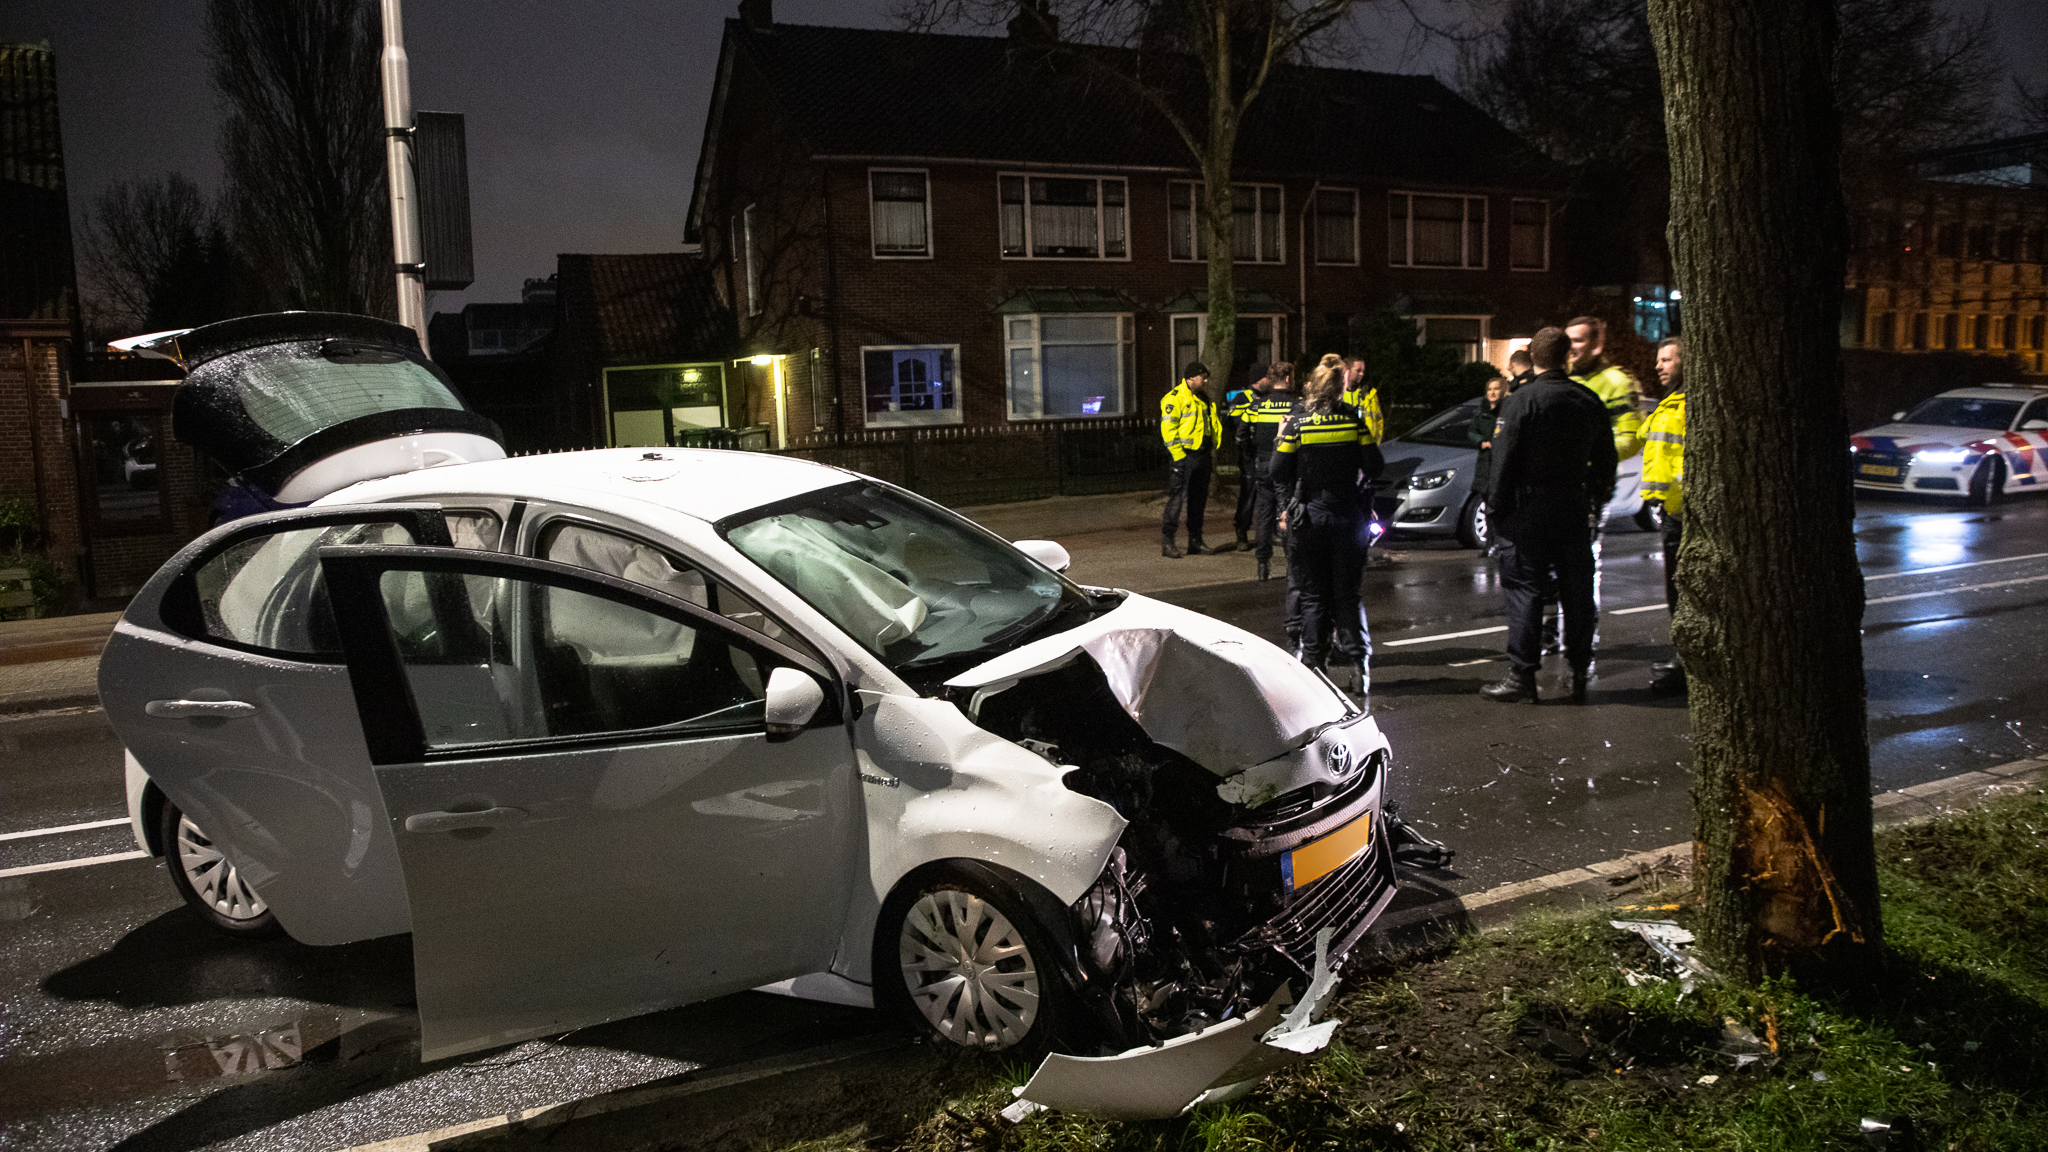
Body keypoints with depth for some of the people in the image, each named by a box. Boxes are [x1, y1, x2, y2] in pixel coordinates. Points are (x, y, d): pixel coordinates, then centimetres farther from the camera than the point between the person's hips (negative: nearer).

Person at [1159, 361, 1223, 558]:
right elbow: (1168, 428, -14)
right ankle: (1167, 543, -7)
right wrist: (1178, 455, -18)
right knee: (1177, 498, -10)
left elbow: (1213, 428, 25)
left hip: (1202, 456, 8)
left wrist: (1212, 453, 16)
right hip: (1185, 456, -8)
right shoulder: (1175, 398, -8)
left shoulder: (1203, 400, 17)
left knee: (1198, 500, 11)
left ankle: (1195, 543, 18)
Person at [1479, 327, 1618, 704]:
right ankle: (1579, 673, 16)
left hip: (1528, 510, -5)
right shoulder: (1589, 402, 7)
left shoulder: (1521, 401, -10)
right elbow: (1605, 460, 14)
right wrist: (1596, 502, 23)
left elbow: (1504, 460, -12)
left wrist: (1496, 508, -5)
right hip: (1574, 510, 5)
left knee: (1523, 589, 0)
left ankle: (1522, 674, 0)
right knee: (1576, 592, 10)